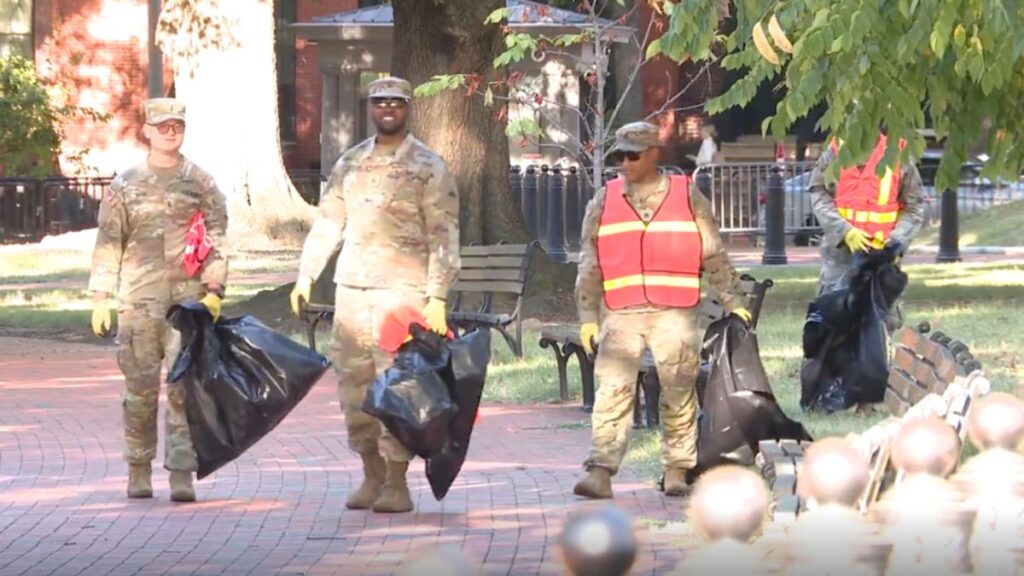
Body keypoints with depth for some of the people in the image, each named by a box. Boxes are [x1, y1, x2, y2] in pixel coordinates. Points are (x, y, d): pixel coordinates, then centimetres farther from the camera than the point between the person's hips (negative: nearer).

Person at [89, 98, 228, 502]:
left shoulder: (201, 184, 8)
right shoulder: (126, 186, 8)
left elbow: (217, 240, 6)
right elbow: (108, 244, 8)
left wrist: (214, 290, -5)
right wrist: (101, 297, 2)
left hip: (189, 301, 0)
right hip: (139, 300, 0)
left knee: (184, 387, -6)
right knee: (140, 388, 3)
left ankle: (181, 475, -7)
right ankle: (139, 470, 16)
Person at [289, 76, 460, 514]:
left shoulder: (427, 167, -1)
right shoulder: (350, 163, 14)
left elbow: (443, 237, -5)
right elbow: (327, 223, 19)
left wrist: (437, 298, -13)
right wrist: (305, 276, 11)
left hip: (402, 289, -5)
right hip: (352, 288, 5)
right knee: (353, 385, 4)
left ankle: (397, 483, -3)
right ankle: (372, 474, 15)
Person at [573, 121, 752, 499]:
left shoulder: (688, 197, 8)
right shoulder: (604, 202, 12)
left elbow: (714, 256, 10)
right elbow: (590, 264, 12)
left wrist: (734, 302, 6)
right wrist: (587, 315, 6)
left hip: (674, 312, -1)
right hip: (621, 314, 1)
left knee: (679, 391, 2)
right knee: (612, 390, -9)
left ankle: (678, 470, 10)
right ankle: (601, 471, -12)